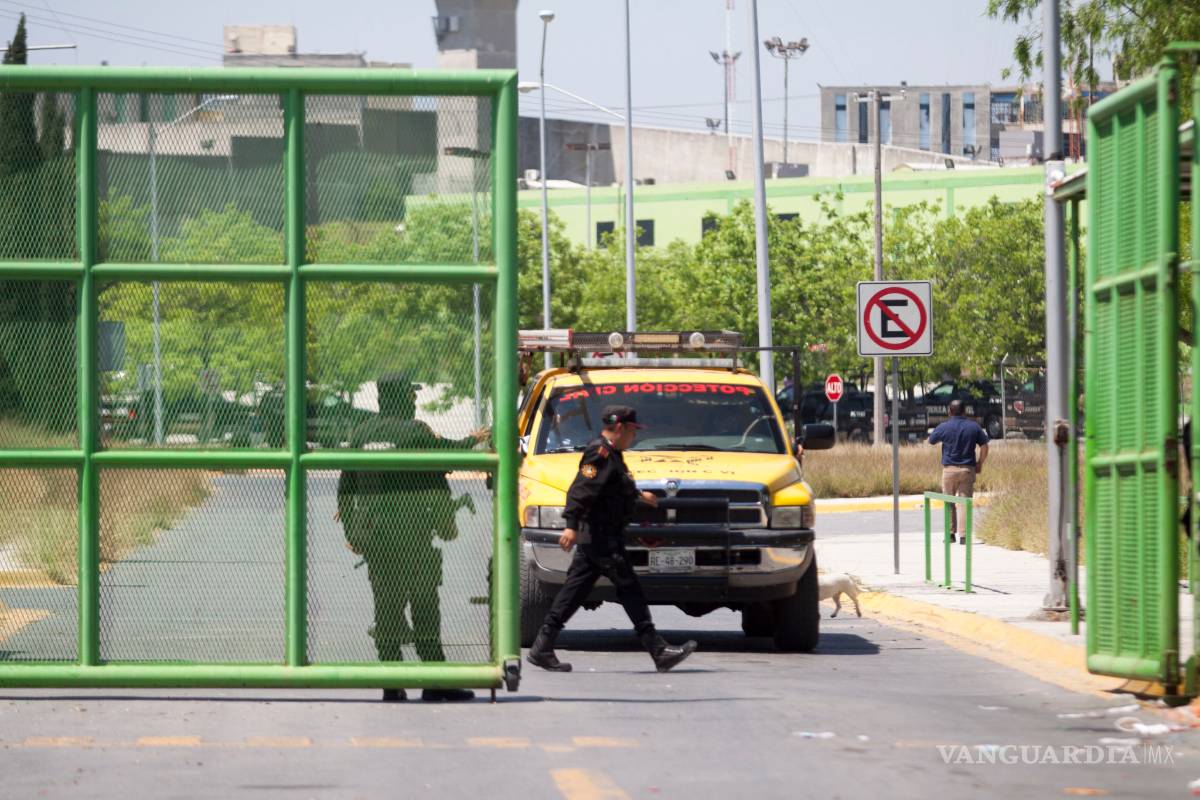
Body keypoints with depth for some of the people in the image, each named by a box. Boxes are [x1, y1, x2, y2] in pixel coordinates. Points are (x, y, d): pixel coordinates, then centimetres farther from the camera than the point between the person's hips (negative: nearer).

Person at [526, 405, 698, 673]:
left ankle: (542, 649, 7)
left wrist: (639, 495, 50)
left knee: (575, 590, 8)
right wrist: (572, 525, -33)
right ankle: (659, 651, -6)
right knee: (629, 589, -7)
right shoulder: (600, 454, -15)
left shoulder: (610, 454, 18)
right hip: (602, 537, -10)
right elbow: (581, 489, -25)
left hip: (592, 537, 10)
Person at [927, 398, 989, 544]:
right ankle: (964, 535, -4)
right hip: (968, 469, 1)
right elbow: (984, 446, 1)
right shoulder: (974, 426, 1)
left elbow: (931, 440, 11)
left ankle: (951, 533, 10)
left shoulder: (944, 427, -5)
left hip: (949, 470, -1)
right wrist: (980, 463, 10)